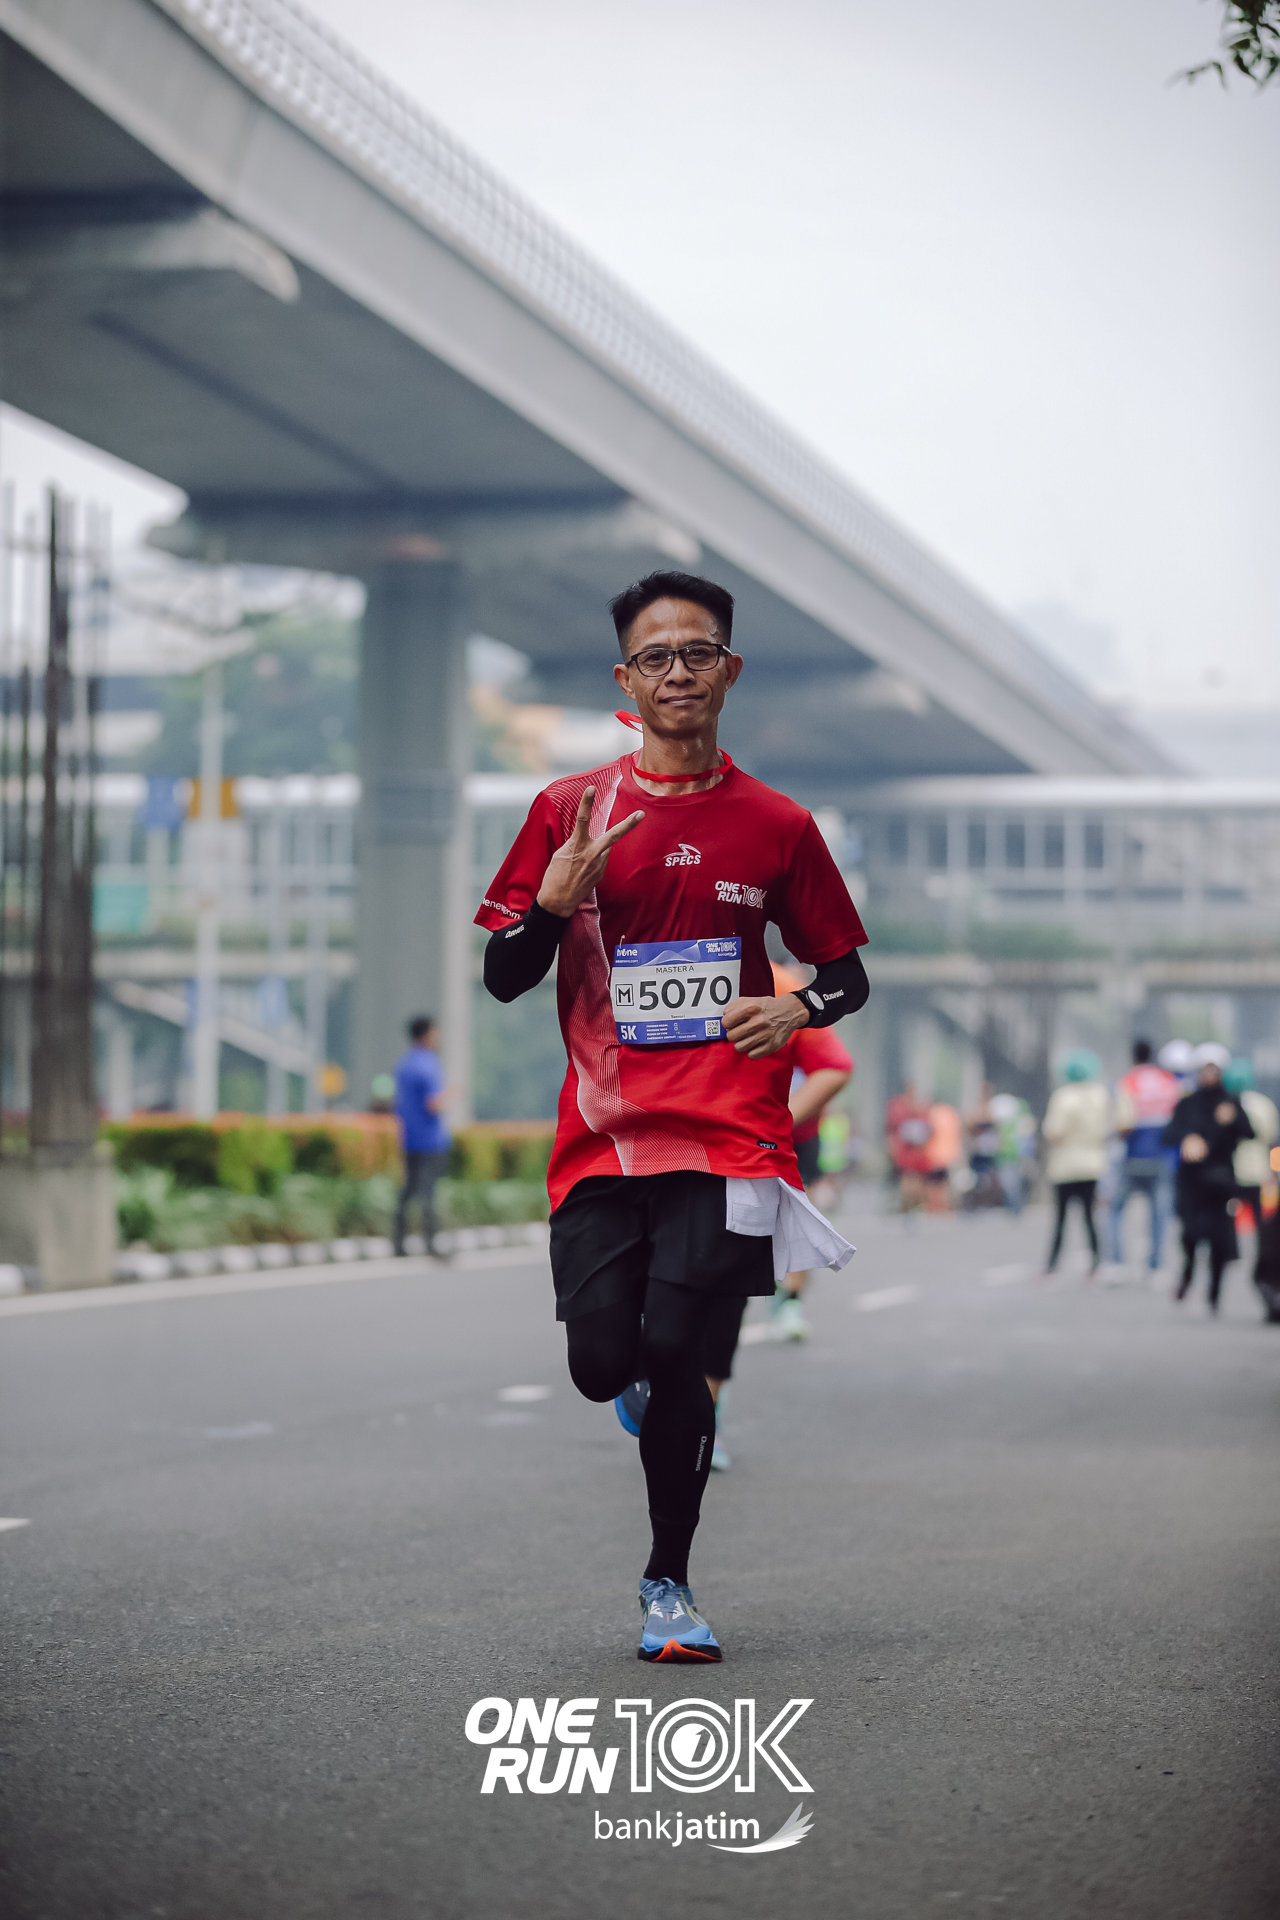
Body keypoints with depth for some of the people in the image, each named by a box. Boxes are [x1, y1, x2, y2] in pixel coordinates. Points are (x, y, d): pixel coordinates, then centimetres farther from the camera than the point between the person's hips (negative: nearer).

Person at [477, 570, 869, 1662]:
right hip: (603, 1136, 1)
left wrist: (800, 1008, -5)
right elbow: (503, 978, 7)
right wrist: (555, 900, -12)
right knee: (602, 1364, -7)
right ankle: (674, 1390, 32)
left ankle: (668, 1582, 6)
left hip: (728, 1131, -1)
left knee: (672, 1347, -14)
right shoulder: (568, 811, 7)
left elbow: (847, 972, 18)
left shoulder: (777, 826, 9)